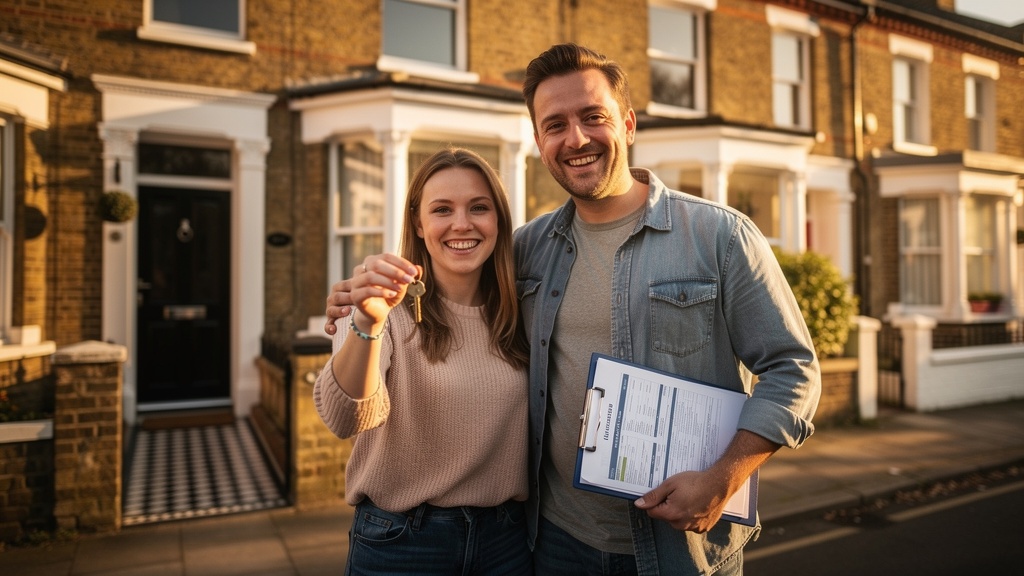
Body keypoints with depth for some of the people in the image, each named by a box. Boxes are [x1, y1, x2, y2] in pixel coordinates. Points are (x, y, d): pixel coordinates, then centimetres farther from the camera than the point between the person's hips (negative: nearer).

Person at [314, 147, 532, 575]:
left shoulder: (519, 314, -2)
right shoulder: (389, 305, -12)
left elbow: (537, 425, 7)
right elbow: (345, 420, -26)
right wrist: (368, 324, -42)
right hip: (401, 542, -3)